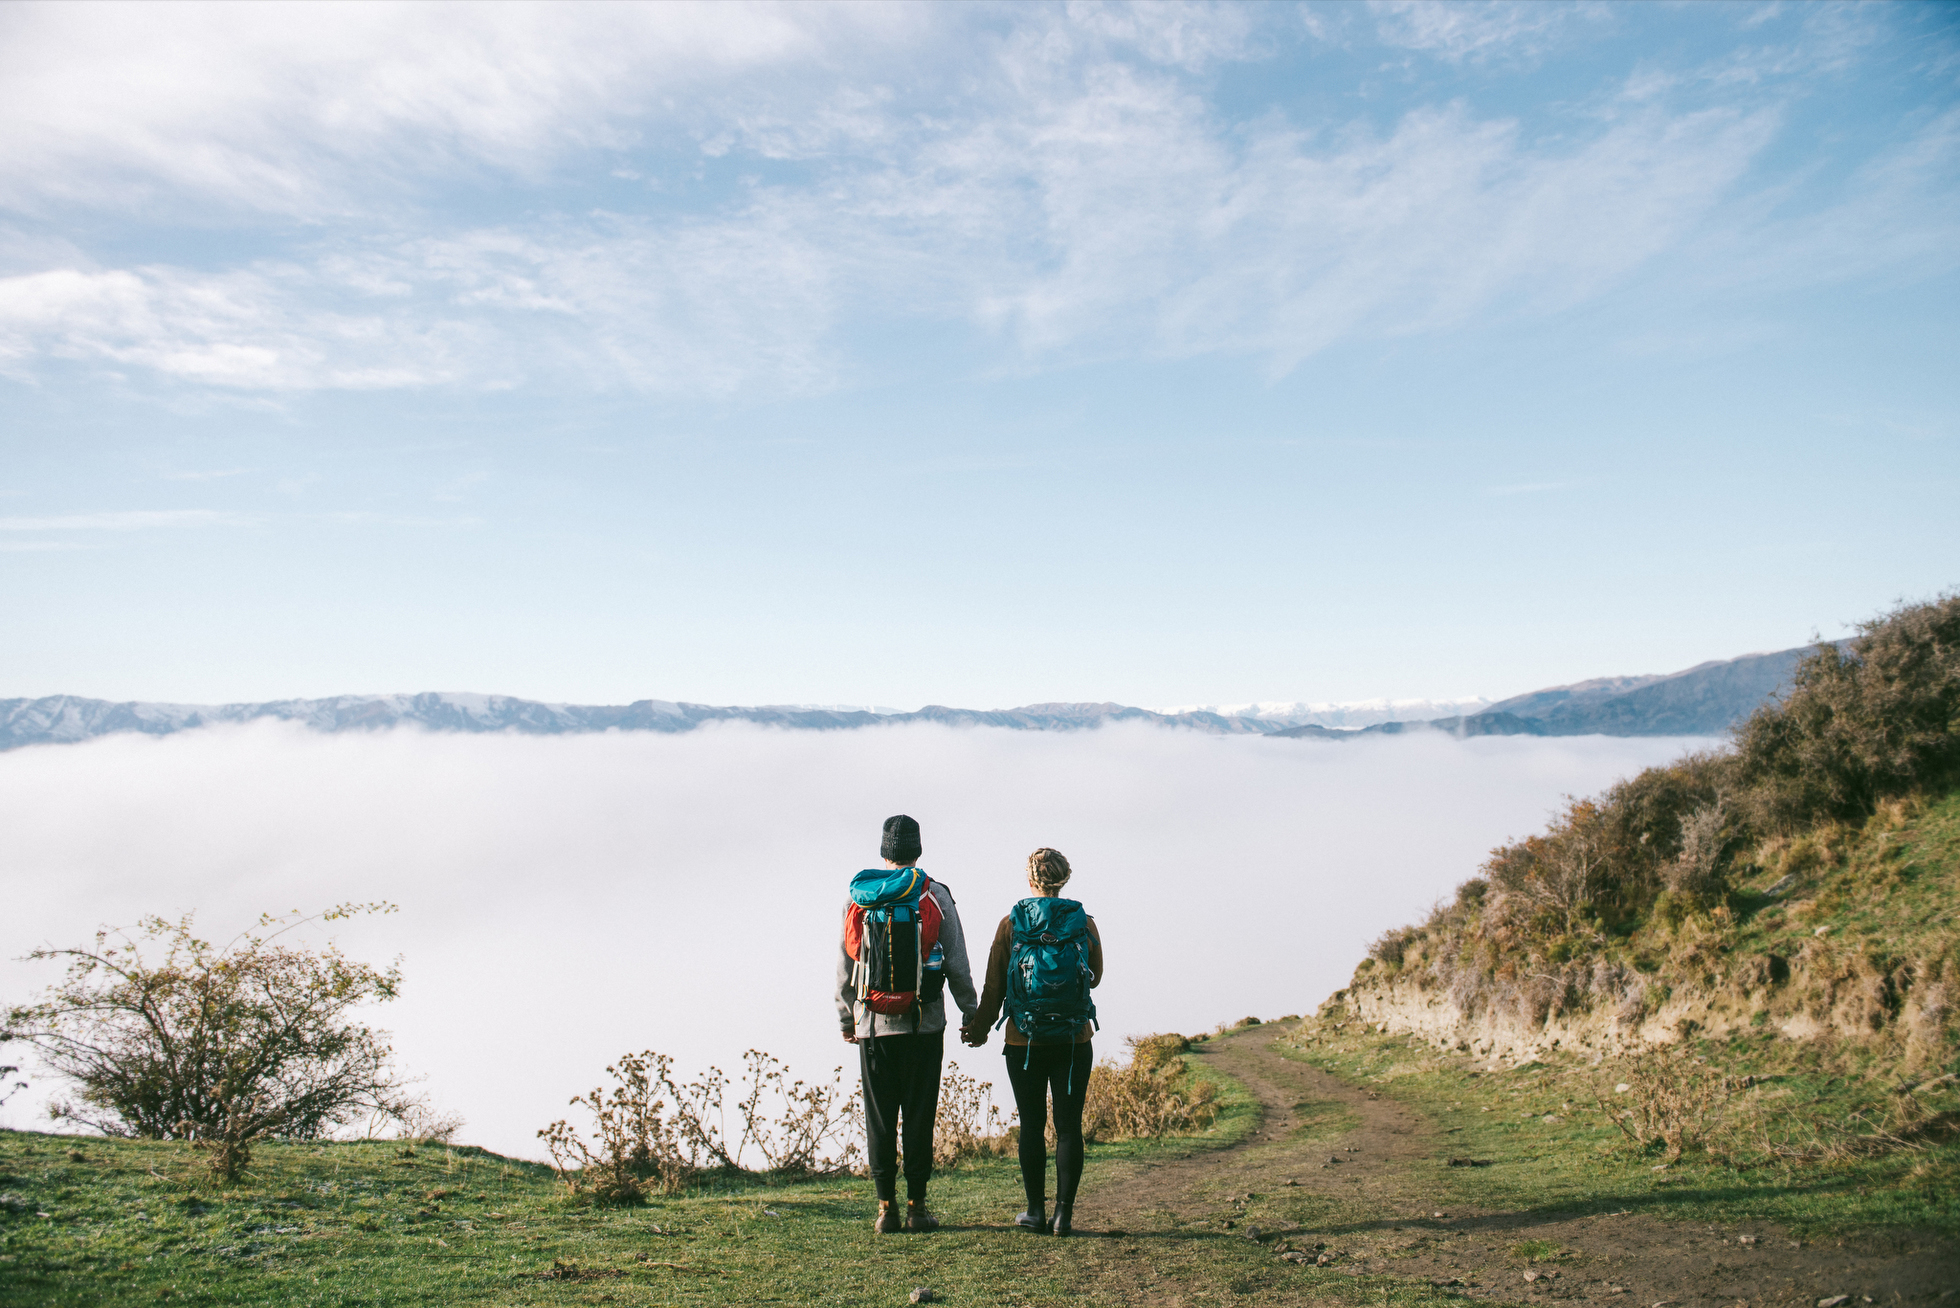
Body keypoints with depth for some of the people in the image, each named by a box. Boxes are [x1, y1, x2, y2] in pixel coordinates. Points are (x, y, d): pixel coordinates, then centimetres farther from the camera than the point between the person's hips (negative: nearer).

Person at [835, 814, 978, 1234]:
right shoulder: (936, 896, 0)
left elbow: (845, 964, 6)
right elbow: (957, 963, -1)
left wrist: (846, 1016, 16)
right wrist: (971, 1013, 8)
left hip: (874, 1022, 1)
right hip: (924, 1022, -1)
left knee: (879, 1116, 7)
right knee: (919, 1114, 5)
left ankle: (886, 1207, 9)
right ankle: (916, 1206, 8)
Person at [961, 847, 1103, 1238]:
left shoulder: (1011, 923, -5)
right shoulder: (1085, 924, -3)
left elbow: (994, 987, 0)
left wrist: (980, 1029, 13)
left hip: (1024, 1041, 0)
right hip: (1074, 1041, 0)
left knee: (1031, 1126, 9)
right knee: (1069, 1126, 6)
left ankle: (1036, 1211, 13)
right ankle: (1063, 1214, 6)